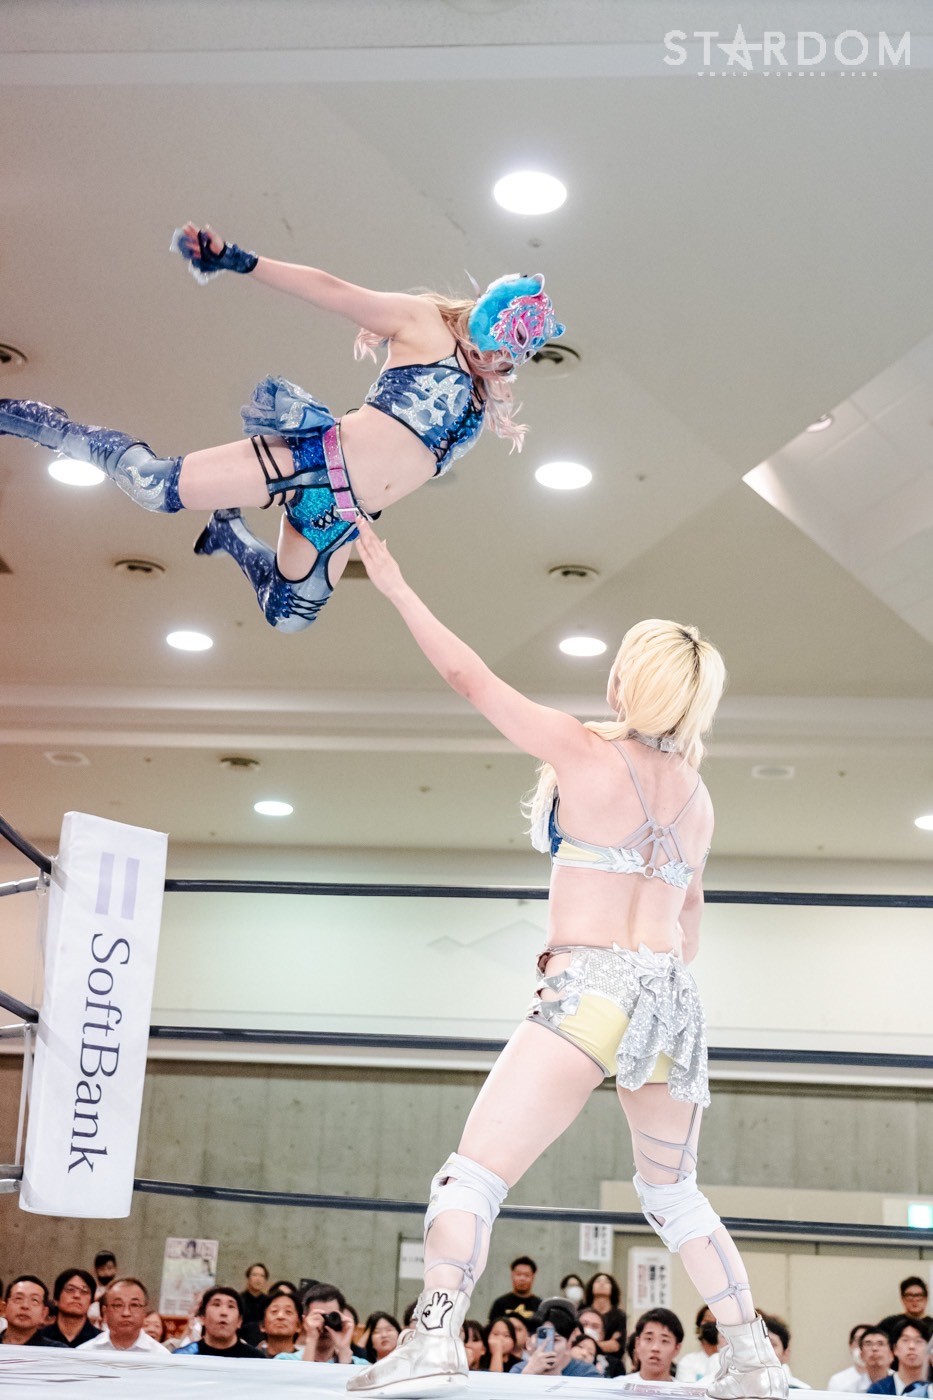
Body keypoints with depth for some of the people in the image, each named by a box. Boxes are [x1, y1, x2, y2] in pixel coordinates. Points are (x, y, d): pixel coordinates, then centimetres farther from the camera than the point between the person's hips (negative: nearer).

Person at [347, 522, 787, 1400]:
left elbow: (466, 676, -2)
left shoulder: (584, 753, -3)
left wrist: (393, 584, 4)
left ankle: (436, 1329, -24)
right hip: (674, 999, 6)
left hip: (590, 990, -6)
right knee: (673, 1192, 23)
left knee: (474, 1170, -6)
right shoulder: (697, 796, 14)